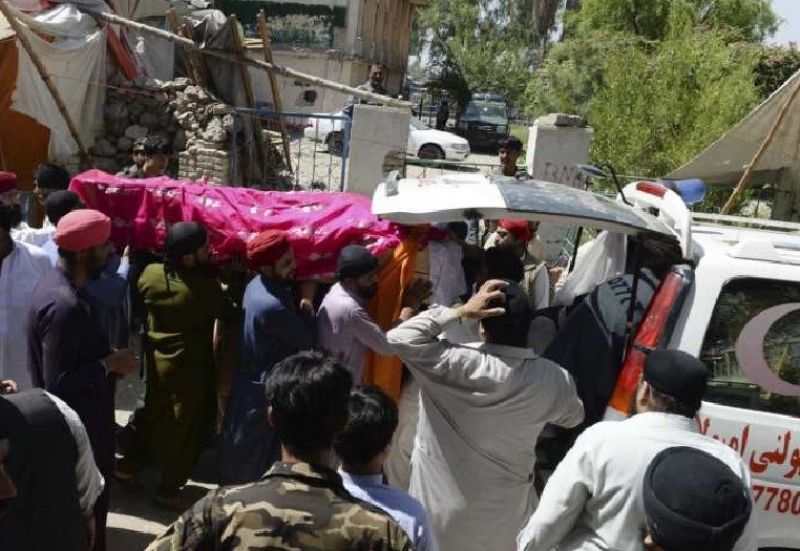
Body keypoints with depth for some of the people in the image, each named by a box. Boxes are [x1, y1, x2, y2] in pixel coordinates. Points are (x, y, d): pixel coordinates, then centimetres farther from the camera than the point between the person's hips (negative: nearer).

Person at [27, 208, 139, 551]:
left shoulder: (61, 284, 3)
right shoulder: (65, 305, -29)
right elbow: (58, 383, -28)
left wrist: (107, 357, 1)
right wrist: (109, 364, -20)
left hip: (79, 420, 10)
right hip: (77, 427, -10)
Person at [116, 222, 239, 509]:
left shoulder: (150, 274, -9)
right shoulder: (206, 287, -25)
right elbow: (230, 313, -11)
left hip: (156, 359, 6)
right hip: (190, 367, -6)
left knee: (153, 414, 26)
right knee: (187, 428, 8)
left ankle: (129, 466, 40)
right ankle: (168, 490, 17)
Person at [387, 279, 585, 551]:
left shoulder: (463, 365, -29)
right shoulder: (554, 378, -13)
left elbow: (399, 338, -27)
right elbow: (573, 416, 7)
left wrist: (460, 311, -25)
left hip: (445, 502, -3)